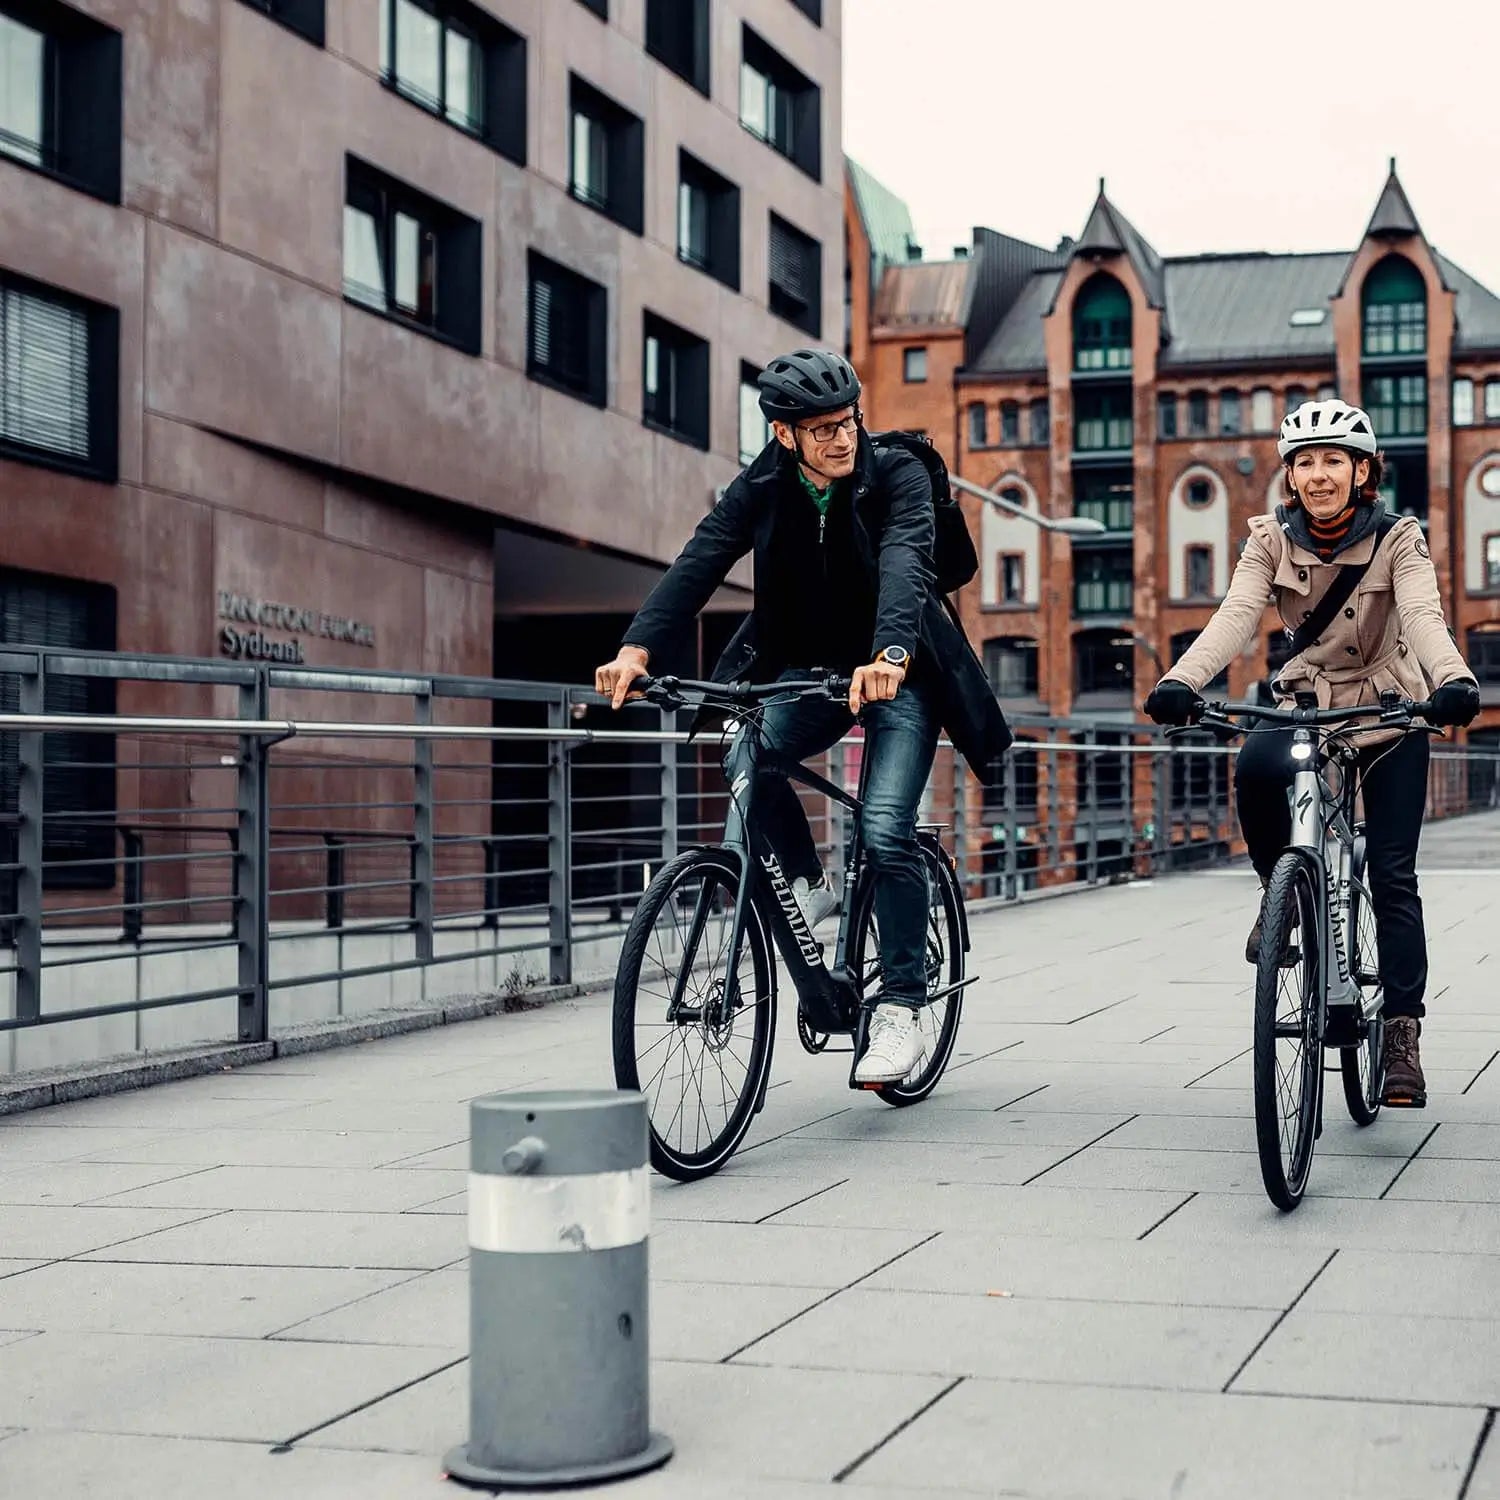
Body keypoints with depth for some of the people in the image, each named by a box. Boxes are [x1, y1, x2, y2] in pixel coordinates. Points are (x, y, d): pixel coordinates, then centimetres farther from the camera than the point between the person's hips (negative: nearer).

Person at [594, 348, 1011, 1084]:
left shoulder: (898, 477, -16)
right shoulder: (763, 488, -7)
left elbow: (903, 567, -33)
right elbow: (700, 560, -20)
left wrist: (889, 655, -53)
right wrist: (637, 645, -36)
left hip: (898, 674, -3)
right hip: (807, 668, 3)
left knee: (885, 831, -18)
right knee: (747, 762, -26)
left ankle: (900, 1013, -6)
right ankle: (809, 884, 2)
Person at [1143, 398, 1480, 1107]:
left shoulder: (1398, 540, -12)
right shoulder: (1273, 540, -7)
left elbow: (1423, 617, -29)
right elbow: (1235, 615, -23)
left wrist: (1452, 680, -52)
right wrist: (1180, 681, -43)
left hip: (1388, 712, -1)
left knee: (1392, 875, -7)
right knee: (1256, 768, -33)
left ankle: (1402, 1034, 0)